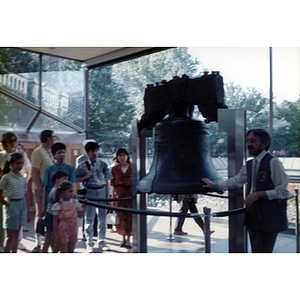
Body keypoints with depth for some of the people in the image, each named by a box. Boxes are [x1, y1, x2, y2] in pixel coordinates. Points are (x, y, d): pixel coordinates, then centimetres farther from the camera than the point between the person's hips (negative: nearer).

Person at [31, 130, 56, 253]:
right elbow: (34, 173, -15)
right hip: (42, 188, -8)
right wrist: (39, 188, -19)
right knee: (41, 214, -3)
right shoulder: (38, 152, -11)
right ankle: (38, 244, 4)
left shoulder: (49, 152, 14)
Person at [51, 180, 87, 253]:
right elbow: (55, 221, -7)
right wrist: (56, 235, -7)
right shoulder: (58, 205, -11)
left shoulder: (75, 202, 1)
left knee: (71, 251, 15)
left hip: (73, 230, 4)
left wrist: (85, 206, -1)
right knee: (63, 252, 4)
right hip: (63, 230, -4)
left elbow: (80, 215, 7)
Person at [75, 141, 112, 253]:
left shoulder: (103, 164, 4)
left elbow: (107, 181, 6)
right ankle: (89, 243, 14)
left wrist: (108, 195, 2)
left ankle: (101, 241, 23)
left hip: (102, 191, 2)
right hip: (90, 192, -2)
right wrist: (87, 176, -11)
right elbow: (76, 179, 3)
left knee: (102, 218, 9)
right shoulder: (82, 165, 0)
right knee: (89, 219, 4)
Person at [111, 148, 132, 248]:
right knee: (121, 216, 6)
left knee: (130, 216, 0)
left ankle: (128, 239, 12)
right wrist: (112, 197, 4)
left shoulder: (133, 167, 0)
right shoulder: (114, 169, 7)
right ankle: (123, 239, 21)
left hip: (130, 193, -2)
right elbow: (113, 184, 8)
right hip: (119, 194, 2)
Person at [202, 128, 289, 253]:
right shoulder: (249, 165, 13)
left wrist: (259, 194, -19)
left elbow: (283, 191, -11)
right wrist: (214, 185, 32)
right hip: (253, 219, 8)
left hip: (269, 220, -8)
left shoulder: (273, 162, -11)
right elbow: (236, 180, 28)